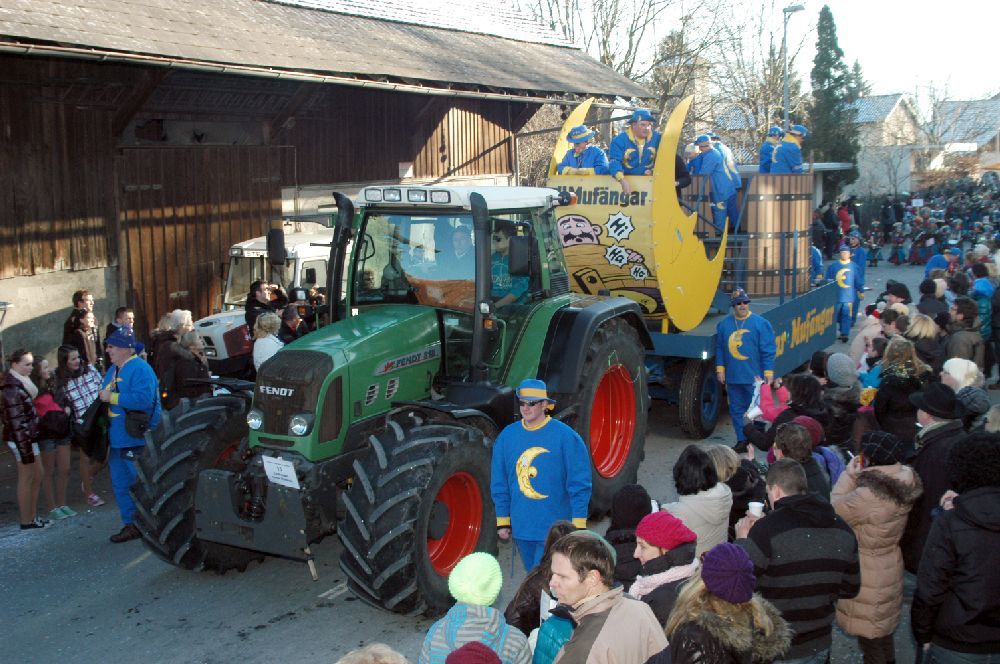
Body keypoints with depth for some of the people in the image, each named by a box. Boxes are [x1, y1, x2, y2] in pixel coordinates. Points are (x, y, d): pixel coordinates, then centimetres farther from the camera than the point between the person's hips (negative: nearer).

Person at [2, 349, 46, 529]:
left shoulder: (21, 384, 10)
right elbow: (17, 423, -21)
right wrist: (25, 450, -20)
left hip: (30, 438, 9)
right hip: (21, 440, -9)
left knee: (37, 476, 15)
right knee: (26, 479, 1)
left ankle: (32, 515, 25)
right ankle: (27, 521, 11)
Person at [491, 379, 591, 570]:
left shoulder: (565, 436, -8)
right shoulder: (507, 436, 4)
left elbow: (579, 485, -7)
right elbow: (499, 484, 10)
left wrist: (578, 526, -9)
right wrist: (502, 522, 8)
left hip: (555, 530, -5)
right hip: (521, 529, 5)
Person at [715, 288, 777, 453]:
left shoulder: (760, 323, -5)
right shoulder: (724, 324, 5)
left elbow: (768, 350, -5)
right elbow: (719, 348, 12)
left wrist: (768, 373, -7)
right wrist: (720, 369, 7)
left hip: (755, 378, -3)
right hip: (733, 377, 4)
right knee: (737, 410, 9)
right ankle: (742, 441, 19)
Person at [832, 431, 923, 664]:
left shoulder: (870, 496, -33)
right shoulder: (901, 486, -6)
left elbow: (834, 512, -18)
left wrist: (849, 475, -13)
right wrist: (858, 477, -4)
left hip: (868, 577, -8)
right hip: (889, 568, 8)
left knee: (870, 640, 8)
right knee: (883, 632, 26)